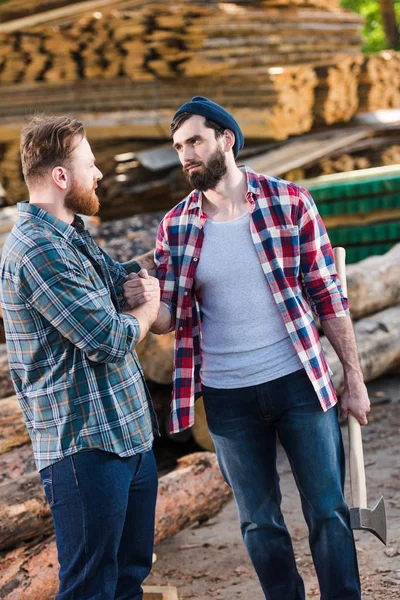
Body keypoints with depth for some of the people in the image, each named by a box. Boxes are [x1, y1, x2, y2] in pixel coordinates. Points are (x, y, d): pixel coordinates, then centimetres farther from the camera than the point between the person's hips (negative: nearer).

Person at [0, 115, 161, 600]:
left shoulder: (72, 237, 13)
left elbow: (119, 278, 32)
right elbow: (110, 339, -21)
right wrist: (150, 308, -2)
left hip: (130, 434, 10)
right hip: (87, 447, -10)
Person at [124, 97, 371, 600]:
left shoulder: (290, 202, -5)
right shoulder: (175, 227, 0)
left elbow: (329, 297, -2)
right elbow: (168, 320, 2)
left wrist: (354, 379, -3)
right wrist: (143, 301, -21)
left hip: (299, 383, -2)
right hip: (228, 399, 2)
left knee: (328, 511, 6)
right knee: (259, 522, 13)